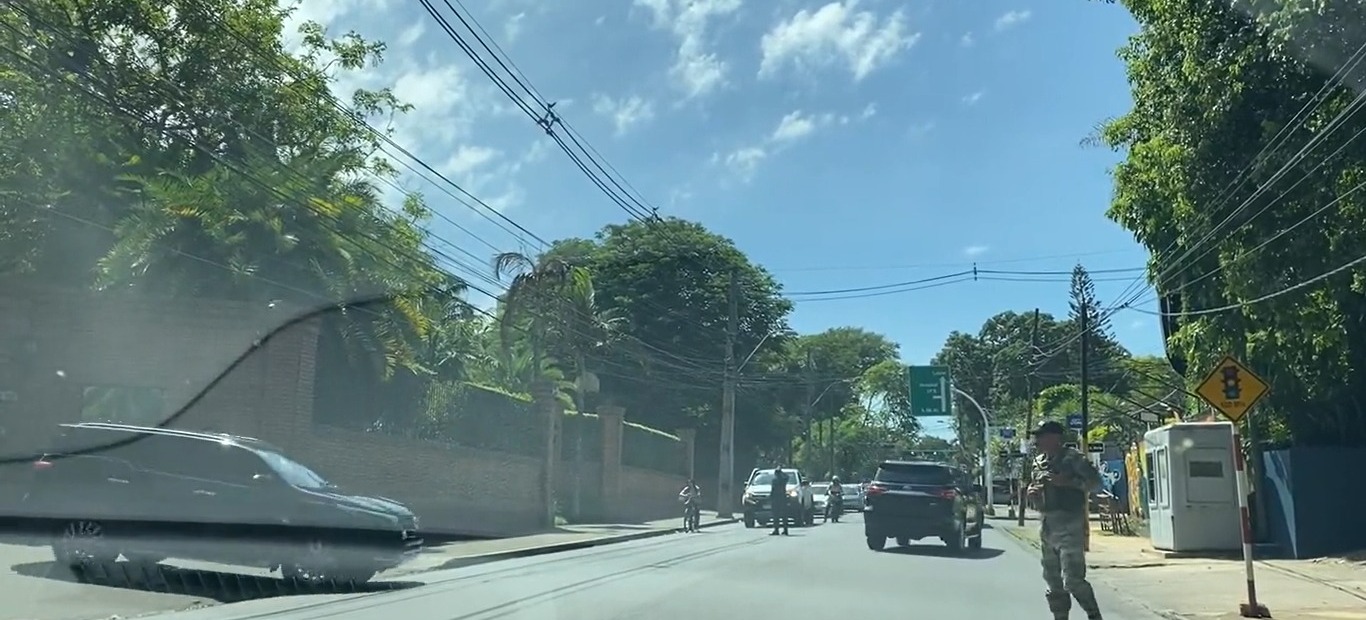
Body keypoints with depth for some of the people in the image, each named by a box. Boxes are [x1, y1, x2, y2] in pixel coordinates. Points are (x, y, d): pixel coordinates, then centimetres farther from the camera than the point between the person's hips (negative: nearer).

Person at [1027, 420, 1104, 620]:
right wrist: (1032, 490, 2)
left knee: (1073, 579, -12)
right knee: (1053, 581, 12)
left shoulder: (1072, 458, -7)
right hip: (1046, 526, 7)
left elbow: (1095, 481, -12)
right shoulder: (1039, 462, 13)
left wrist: (1067, 482, -21)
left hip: (1069, 526, -7)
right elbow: (1034, 485, 25)